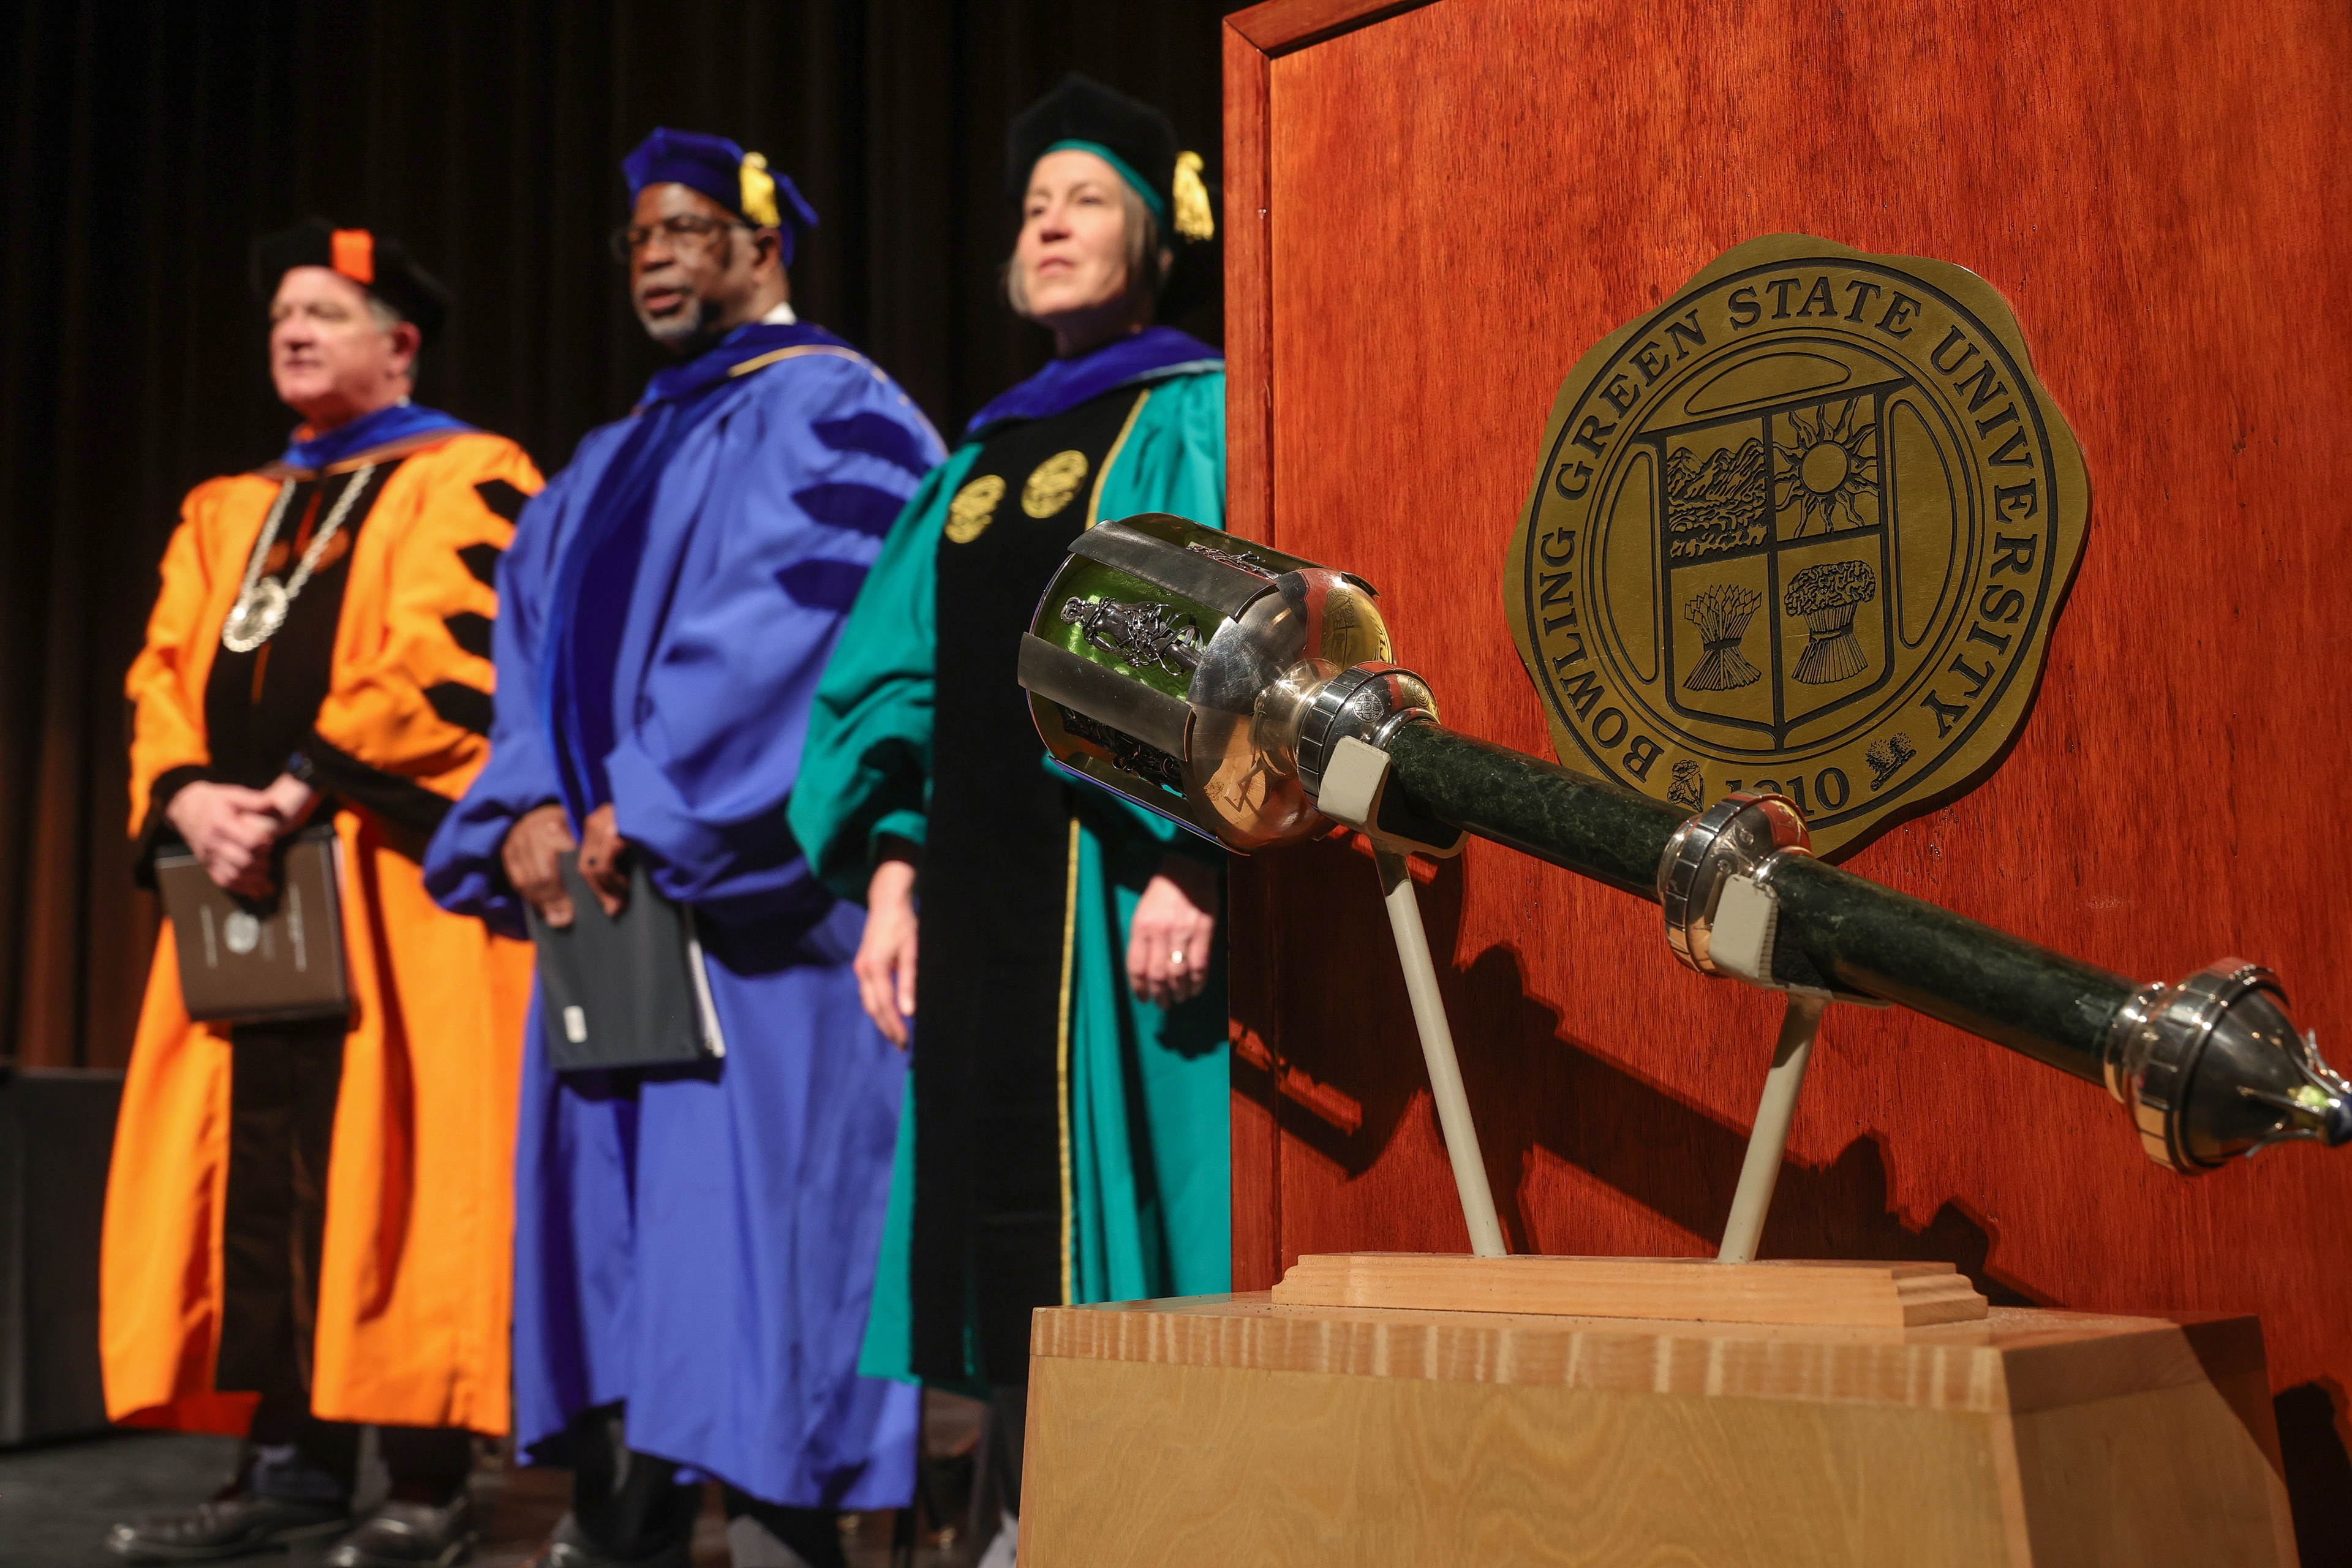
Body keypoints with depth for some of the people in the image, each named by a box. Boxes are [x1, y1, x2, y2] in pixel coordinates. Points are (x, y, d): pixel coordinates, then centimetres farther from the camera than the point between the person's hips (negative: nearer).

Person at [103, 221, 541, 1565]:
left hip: (397, 882, -6)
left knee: (396, 1170, -6)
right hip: (247, 880, 7)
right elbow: (166, 673, 12)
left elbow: (443, 661, -12)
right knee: (255, 1172, 4)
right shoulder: (225, 511, 22)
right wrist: (191, 795, -8)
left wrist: (296, 793, -17)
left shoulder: (467, 481, 2)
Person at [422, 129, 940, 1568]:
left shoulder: (829, 413, -1)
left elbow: (789, 636, -14)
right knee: (608, 1234, 9)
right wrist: (525, 813, -2)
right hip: (604, 902, 8)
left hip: (751, 899, -8)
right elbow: (536, 658, 16)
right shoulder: (606, 467, 24)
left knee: (747, 1229, -8)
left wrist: (647, 812, -16)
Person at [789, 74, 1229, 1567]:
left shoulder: (1195, 421, 0)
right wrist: (891, 867, 5)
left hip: (1123, 887, -6)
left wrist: (1196, 860, -21)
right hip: (989, 899, 7)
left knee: (1110, 1219, -4)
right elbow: (899, 671, 16)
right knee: (1005, 1220, 8)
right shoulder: (988, 456, 19)